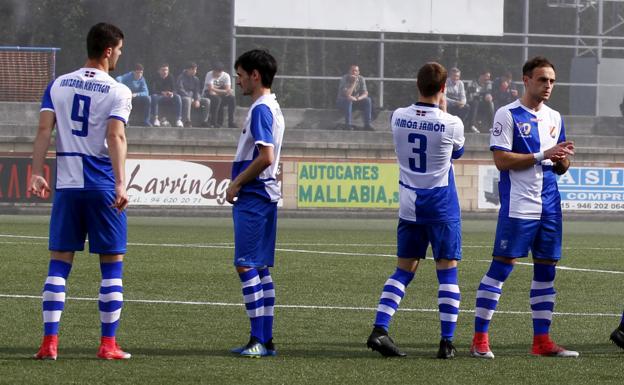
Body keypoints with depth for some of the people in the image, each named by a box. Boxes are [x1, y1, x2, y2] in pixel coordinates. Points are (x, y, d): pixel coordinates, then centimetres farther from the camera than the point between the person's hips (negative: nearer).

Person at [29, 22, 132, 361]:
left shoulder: (57, 86, 7)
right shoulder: (118, 92, -4)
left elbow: (44, 130, -3)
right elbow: (115, 136, -17)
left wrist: (36, 173, -6)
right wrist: (120, 183, -23)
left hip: (67, 184, 3)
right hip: (103, 186, -3)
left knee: (59, 263, 6)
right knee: (111, 265, 6)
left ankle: (49, 342, -1)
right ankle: (108, 345, 5)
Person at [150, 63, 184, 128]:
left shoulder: (170, 77, 1)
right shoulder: (156, 78, -7)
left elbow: (174, 89, -3)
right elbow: (153, 91, -18)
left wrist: (172, 93, -29)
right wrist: (162, 93, -36)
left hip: (169, 97, 2)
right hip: (159, 96, -2)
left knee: (177, 97, -26)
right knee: (154, 96, -36)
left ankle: (178, 119, -31)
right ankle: (156, 119, -37)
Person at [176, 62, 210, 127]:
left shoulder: (195, 79, 13)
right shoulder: (181, 77, -5)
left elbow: (197, 91, 8)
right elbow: (180, 90, -14)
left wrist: (197, 100, -15)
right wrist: (191, 100, -19)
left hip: (193, 98, 6)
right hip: (183, 97, -6)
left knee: (207, 101, -13)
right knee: (187, 100, -41)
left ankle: (204, 121, -13)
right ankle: (187, 122, -45)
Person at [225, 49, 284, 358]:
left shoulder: (261, 109, -14)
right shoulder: (271, 107, 17)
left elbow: (265, 157, -22)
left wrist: (235, 185, -13)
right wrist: (238, 184, 15)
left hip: (253, 198, -10)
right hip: (262, 196, 10)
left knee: (245, 265, -10)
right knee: (260, 268, 11)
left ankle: (258, 340, -12)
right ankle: (265, 340, 12)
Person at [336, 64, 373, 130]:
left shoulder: (361, 79, -6)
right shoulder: (344, 79, -21)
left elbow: (365, 93, -12)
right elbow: (347, 95, -32)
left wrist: (359, 98, -33)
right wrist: (354, 82, -32)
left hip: (355, 101, 5)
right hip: (342, 102, -5)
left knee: (368, 100, -17)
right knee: (348, 100, -37)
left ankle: (367, 124, -15)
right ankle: (347, 124, -30)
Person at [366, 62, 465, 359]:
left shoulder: (398, 118, -5)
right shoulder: (452, 124, -14)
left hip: (409, 208, 4)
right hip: (442, 208, -4)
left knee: (403, 270, 11)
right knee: (447, 272, 4)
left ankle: (379, 330, -1)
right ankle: (447, 342, 2)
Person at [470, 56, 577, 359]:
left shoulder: (555, 118, 15)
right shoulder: (508, 115, -5)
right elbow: (501, 160, -13)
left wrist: (562, 159, -4)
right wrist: (543, 155, -17)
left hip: (549, 206, 7)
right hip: (517, 206, -7)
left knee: (546, 269, 7)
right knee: (501, 266, -7)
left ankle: (541, 340, 13)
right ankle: (479, 339, -4)